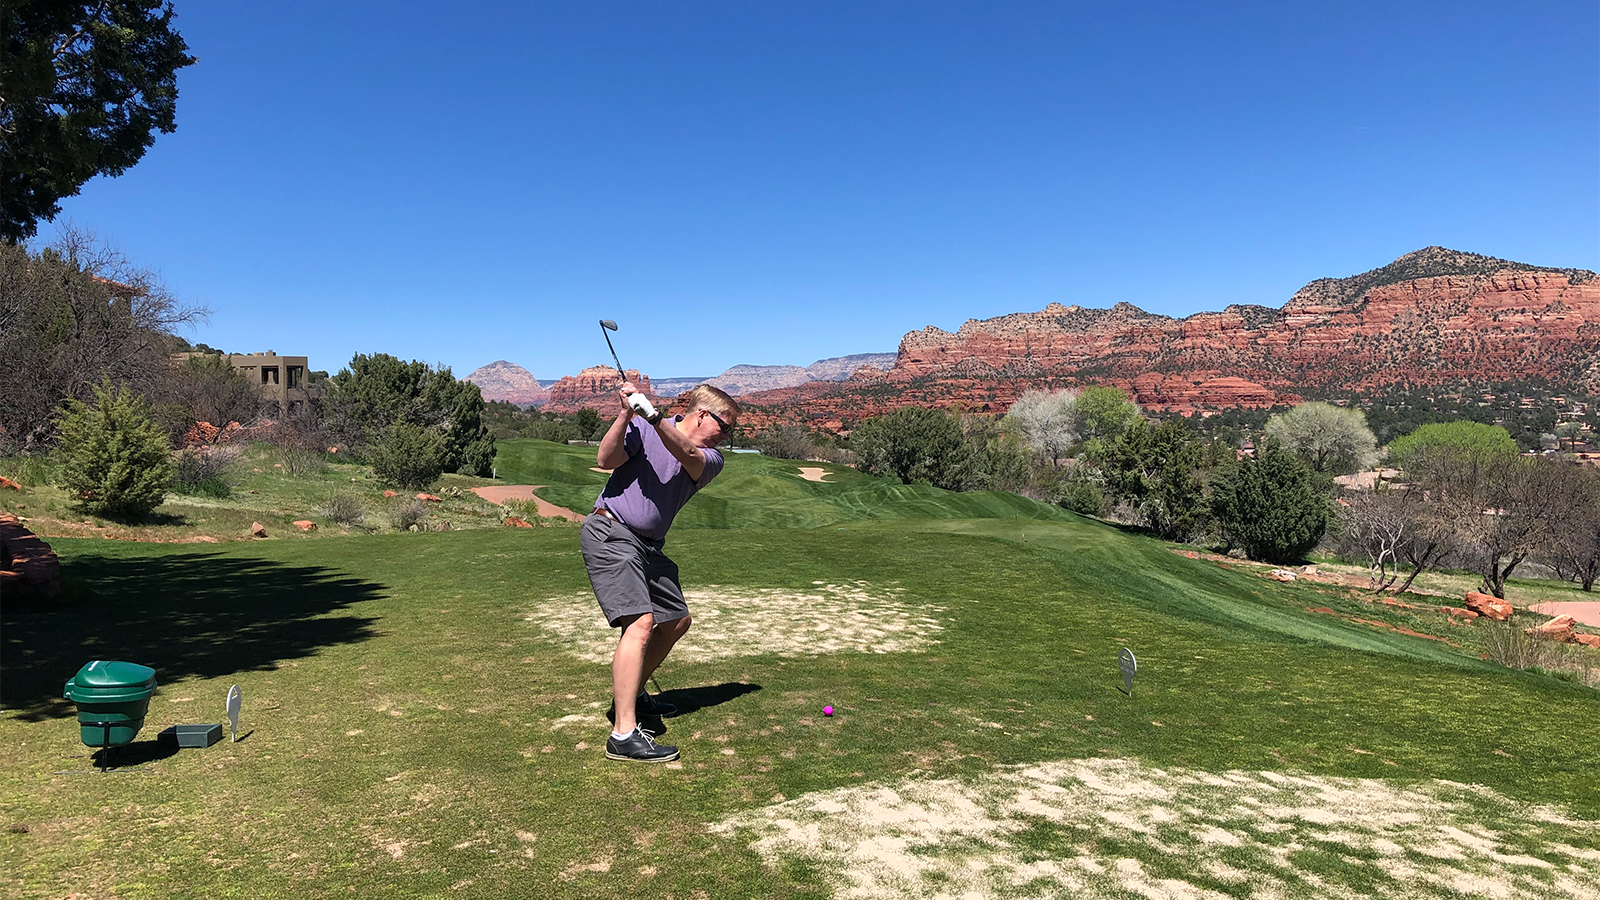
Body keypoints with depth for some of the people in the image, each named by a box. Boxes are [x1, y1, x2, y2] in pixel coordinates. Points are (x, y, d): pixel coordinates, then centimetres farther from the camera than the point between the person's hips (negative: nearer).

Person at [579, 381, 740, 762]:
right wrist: (626, 415, -28)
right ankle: (624, 734, -22)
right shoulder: (643, 428, -4)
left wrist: (653, 416, -33)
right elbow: (607, 460, -17)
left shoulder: (711, 459, 5)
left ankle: (632, 693, 37)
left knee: (676, 621, 18)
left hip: (649, 545, 8)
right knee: (640, 622, -21)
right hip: (610, 533, -8)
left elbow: (687, 454, -18)